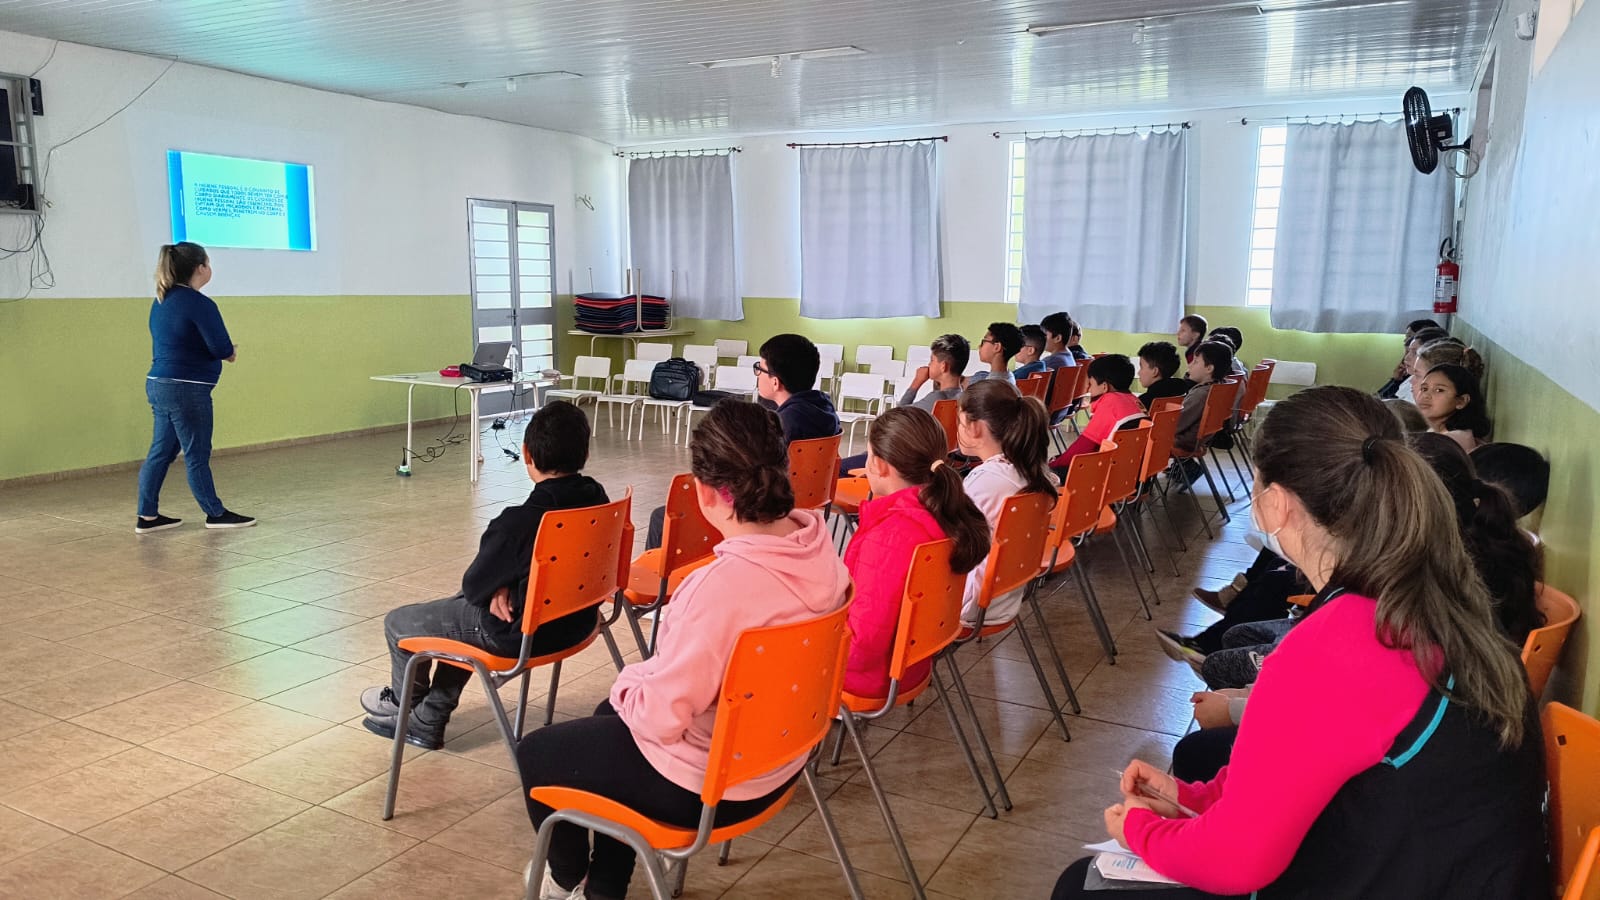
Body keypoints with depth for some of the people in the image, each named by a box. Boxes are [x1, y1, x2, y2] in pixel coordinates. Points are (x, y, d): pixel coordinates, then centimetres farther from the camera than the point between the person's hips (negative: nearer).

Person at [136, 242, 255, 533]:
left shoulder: (162, 301, 12)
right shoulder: (199, 303, -16)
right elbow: (223, 349, -19)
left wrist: (224, 349, 4)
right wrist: (231, 350, 4)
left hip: (159, 384, 9)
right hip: (185, 389, -9)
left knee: (161, 452, 13)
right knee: (197, 455, 2)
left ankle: (147, 516, 18)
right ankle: (216, 514, 14)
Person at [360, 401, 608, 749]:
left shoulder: (518, 522, -30)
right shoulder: (597, 499, -9)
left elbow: (474, 585, -14)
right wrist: (506, 586, -6)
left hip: (521, 634, -8)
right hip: (576, 621, 8)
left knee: (398, 623, 13)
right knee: (461, 603, 32)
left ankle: (403, 702, 45)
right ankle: (427, 722, 40)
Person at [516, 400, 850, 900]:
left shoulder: (721, 585, -37)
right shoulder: (815, 542, -12)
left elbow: (659, 717, -28)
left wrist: (629, 681, -7)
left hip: (704, 785, -8)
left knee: (535, 753, 17)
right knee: (610, 715, 32)